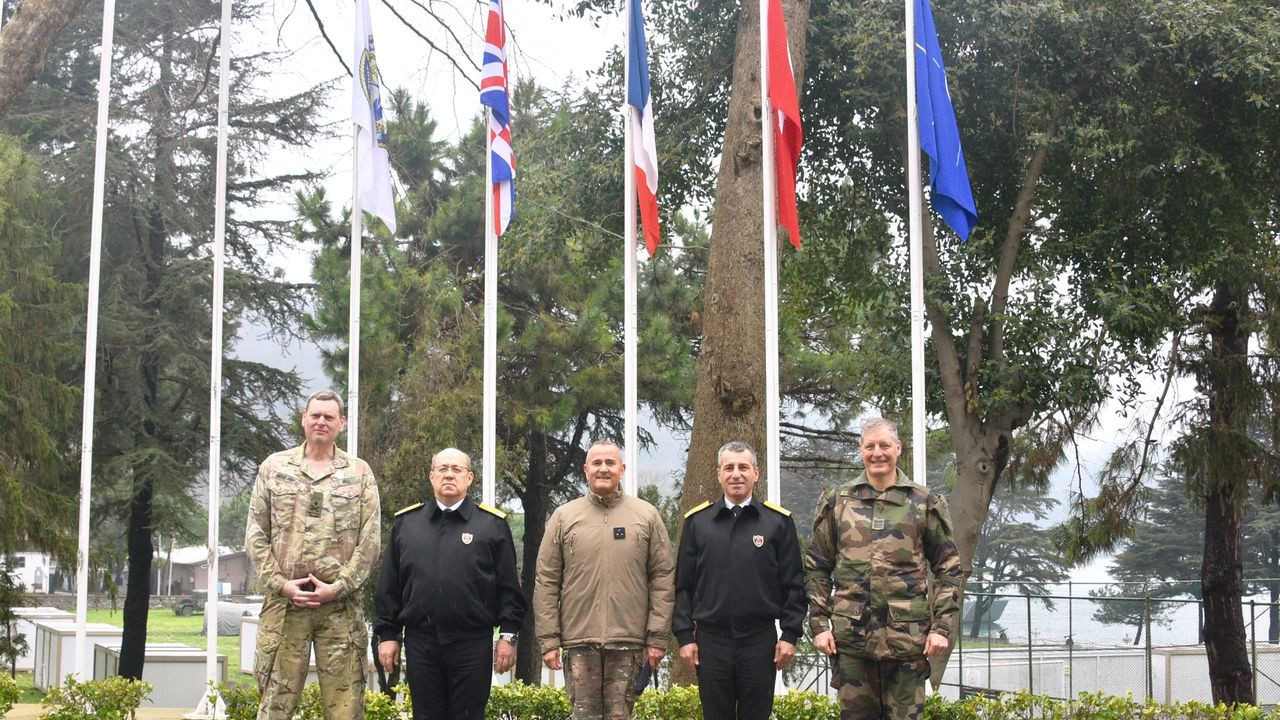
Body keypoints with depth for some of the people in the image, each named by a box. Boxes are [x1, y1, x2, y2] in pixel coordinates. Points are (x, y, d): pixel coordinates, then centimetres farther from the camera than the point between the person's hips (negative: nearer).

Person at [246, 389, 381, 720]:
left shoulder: (359, 473, 7)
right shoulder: (274, 467, 9)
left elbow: (370, 540, 2)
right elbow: (256, 534, 5)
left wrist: (338, 587, -9)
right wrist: (280, 583, -6)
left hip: (340, 604, 0)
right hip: (284, 601, 0)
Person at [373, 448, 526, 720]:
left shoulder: (492, 524, 5)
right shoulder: (406, 522, 11)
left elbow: (508, 587, 2)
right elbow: (389, 586, 11)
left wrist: (508, 635, -3)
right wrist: (387, 634, 6)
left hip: (472, 644, -2)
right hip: (420, 643, 2)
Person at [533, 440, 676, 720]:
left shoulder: (647, 516, 6)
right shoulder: (563, 517, 6)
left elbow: (663, 579, 4)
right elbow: (546, 582, 5)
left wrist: (658, 638, -2)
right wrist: (548, 639, -1)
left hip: (628, 642, 0)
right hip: (578, 641, 0)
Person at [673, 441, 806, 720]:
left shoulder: (778, 521, 3)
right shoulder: (697, 521, 6)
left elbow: (793, 584, 3)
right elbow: (683, 585, 6)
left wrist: (790, 634, -3)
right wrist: (684, 635, 0)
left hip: (760, 641, -1)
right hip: (711, 641, 1)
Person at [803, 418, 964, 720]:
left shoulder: (925, 503, 4)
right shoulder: (837, 502, 7)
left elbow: (948, 570, 5)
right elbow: (816, 568, 9)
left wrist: (942, 627, -4)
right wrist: (819, 624, 1)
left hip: (907, 638, -1)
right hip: (850, 637, 1)